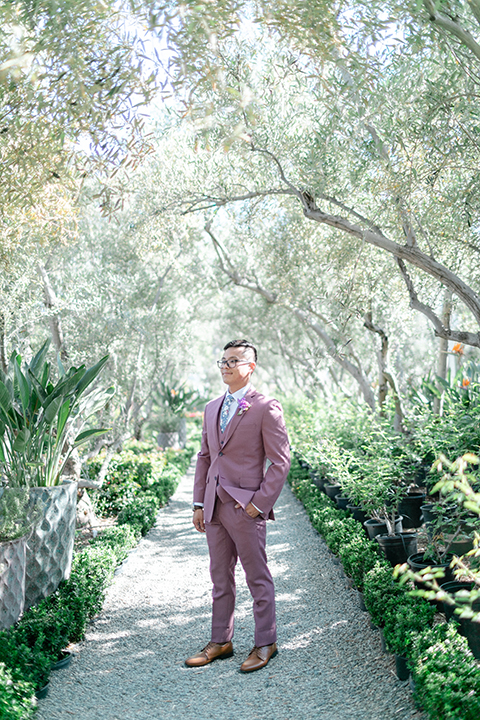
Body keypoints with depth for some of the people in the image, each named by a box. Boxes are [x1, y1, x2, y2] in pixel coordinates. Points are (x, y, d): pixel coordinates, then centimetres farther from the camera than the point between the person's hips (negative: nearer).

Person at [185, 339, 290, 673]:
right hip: (215, 507, 7)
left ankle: (265, 643, 18)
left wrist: (260, 503, -14)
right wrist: (199, 503, 11)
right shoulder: (212, 408, 13)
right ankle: (220, 641, 27)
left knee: (258, 579, 5)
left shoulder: (266, 408, -8)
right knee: (221, 578, 15)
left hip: (245, 507, -6)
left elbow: (280, 461, -9)